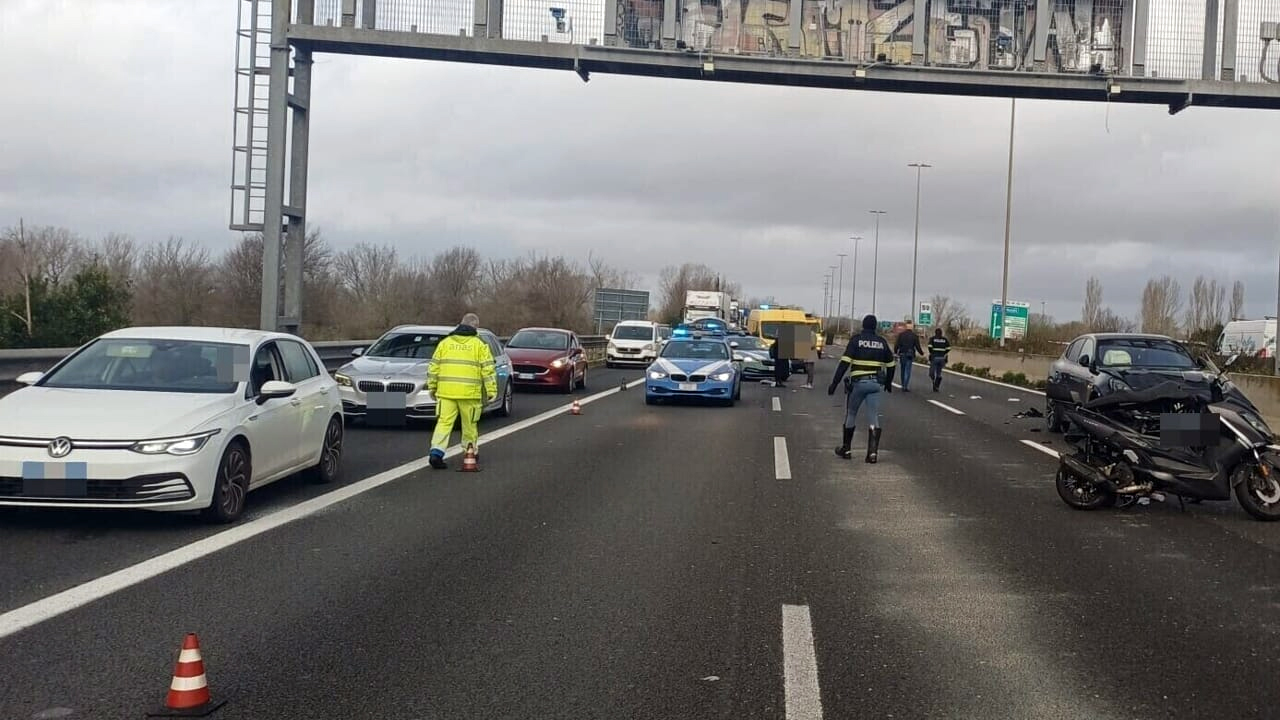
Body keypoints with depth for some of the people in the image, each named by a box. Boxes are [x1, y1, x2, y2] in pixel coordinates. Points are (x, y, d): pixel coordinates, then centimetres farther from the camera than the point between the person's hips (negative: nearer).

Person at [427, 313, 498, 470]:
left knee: (444, 422, 0)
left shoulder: (445, 343, 11)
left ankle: (436, 452, -14)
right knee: (470, 424, 12)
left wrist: (432, 387, 17)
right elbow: (488, 370, -2)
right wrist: (491, 391, 1)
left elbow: (433, 368, 10)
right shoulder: (479, 345, 3)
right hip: (469, 392, -2)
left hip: (446, 392, 2)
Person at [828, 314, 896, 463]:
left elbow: (845, 363, -10)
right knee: (874, 418, 2)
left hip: (858, 383, -2)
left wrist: (834, 383, -10)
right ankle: (873, 452, -9)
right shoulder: (882, 342, 9)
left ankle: (846, 449, 21)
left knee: (851, 415, 14)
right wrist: (888, 382, 34)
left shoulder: (856, 340, -3)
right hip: (875, 383, 2)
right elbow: (890, 364, 17)